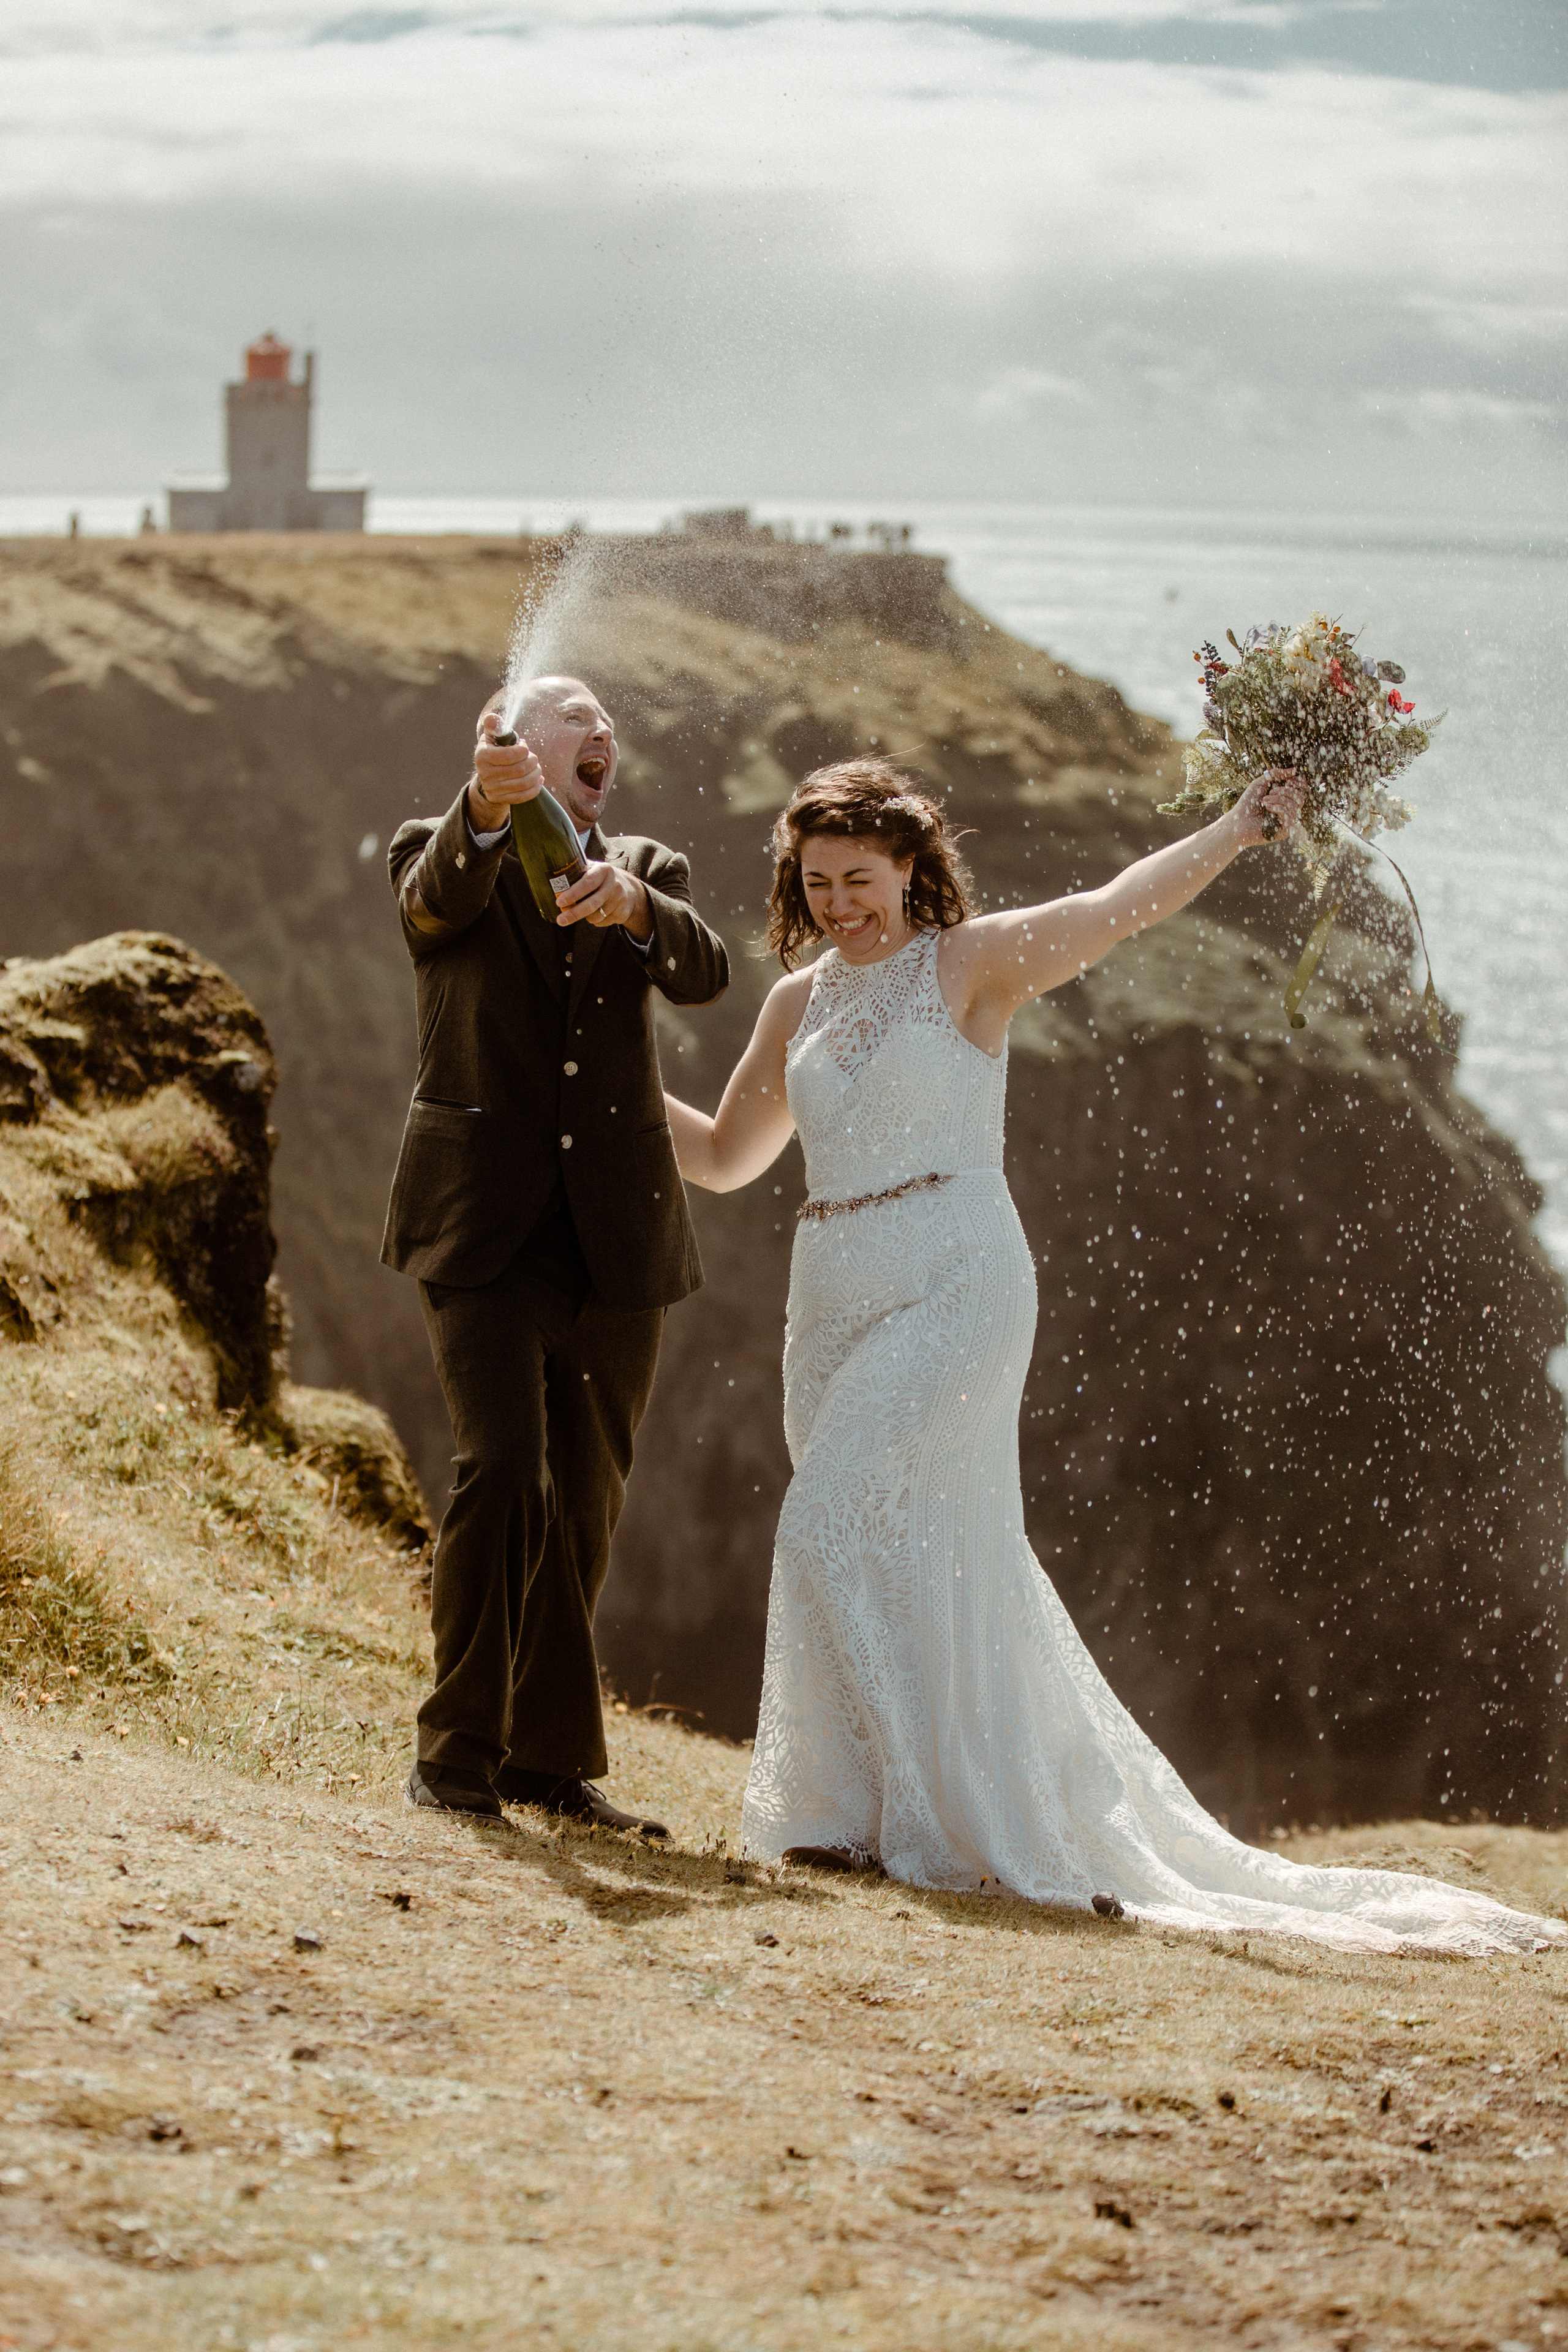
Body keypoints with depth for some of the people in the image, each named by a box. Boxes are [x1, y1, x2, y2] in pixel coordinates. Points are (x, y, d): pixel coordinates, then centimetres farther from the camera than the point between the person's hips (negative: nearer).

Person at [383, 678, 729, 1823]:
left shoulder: (646, 873, 14)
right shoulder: (443, 854, 5)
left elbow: (705, 973, -6)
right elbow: (440, 896, -21)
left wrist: (635, 907, -29)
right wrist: (489, 807, -44)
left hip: (616, 1241, 4)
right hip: (488, 1227, -4)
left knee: (585, 1503, 8)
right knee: (503, 1468, -18)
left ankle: (552, 1758, 19)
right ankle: (459, 1751, -9)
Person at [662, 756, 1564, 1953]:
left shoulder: (973, 962, -2)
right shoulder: (798, 1002, 14)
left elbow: (1114, 909, -15)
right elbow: (725, 1156, 23)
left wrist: (1242, 825, -23)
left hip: (955, 1284, -6)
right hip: (835, 1301, 6)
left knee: (840, 1526, -16)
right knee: (922, 1560, 7)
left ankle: (914, 1815, -8)